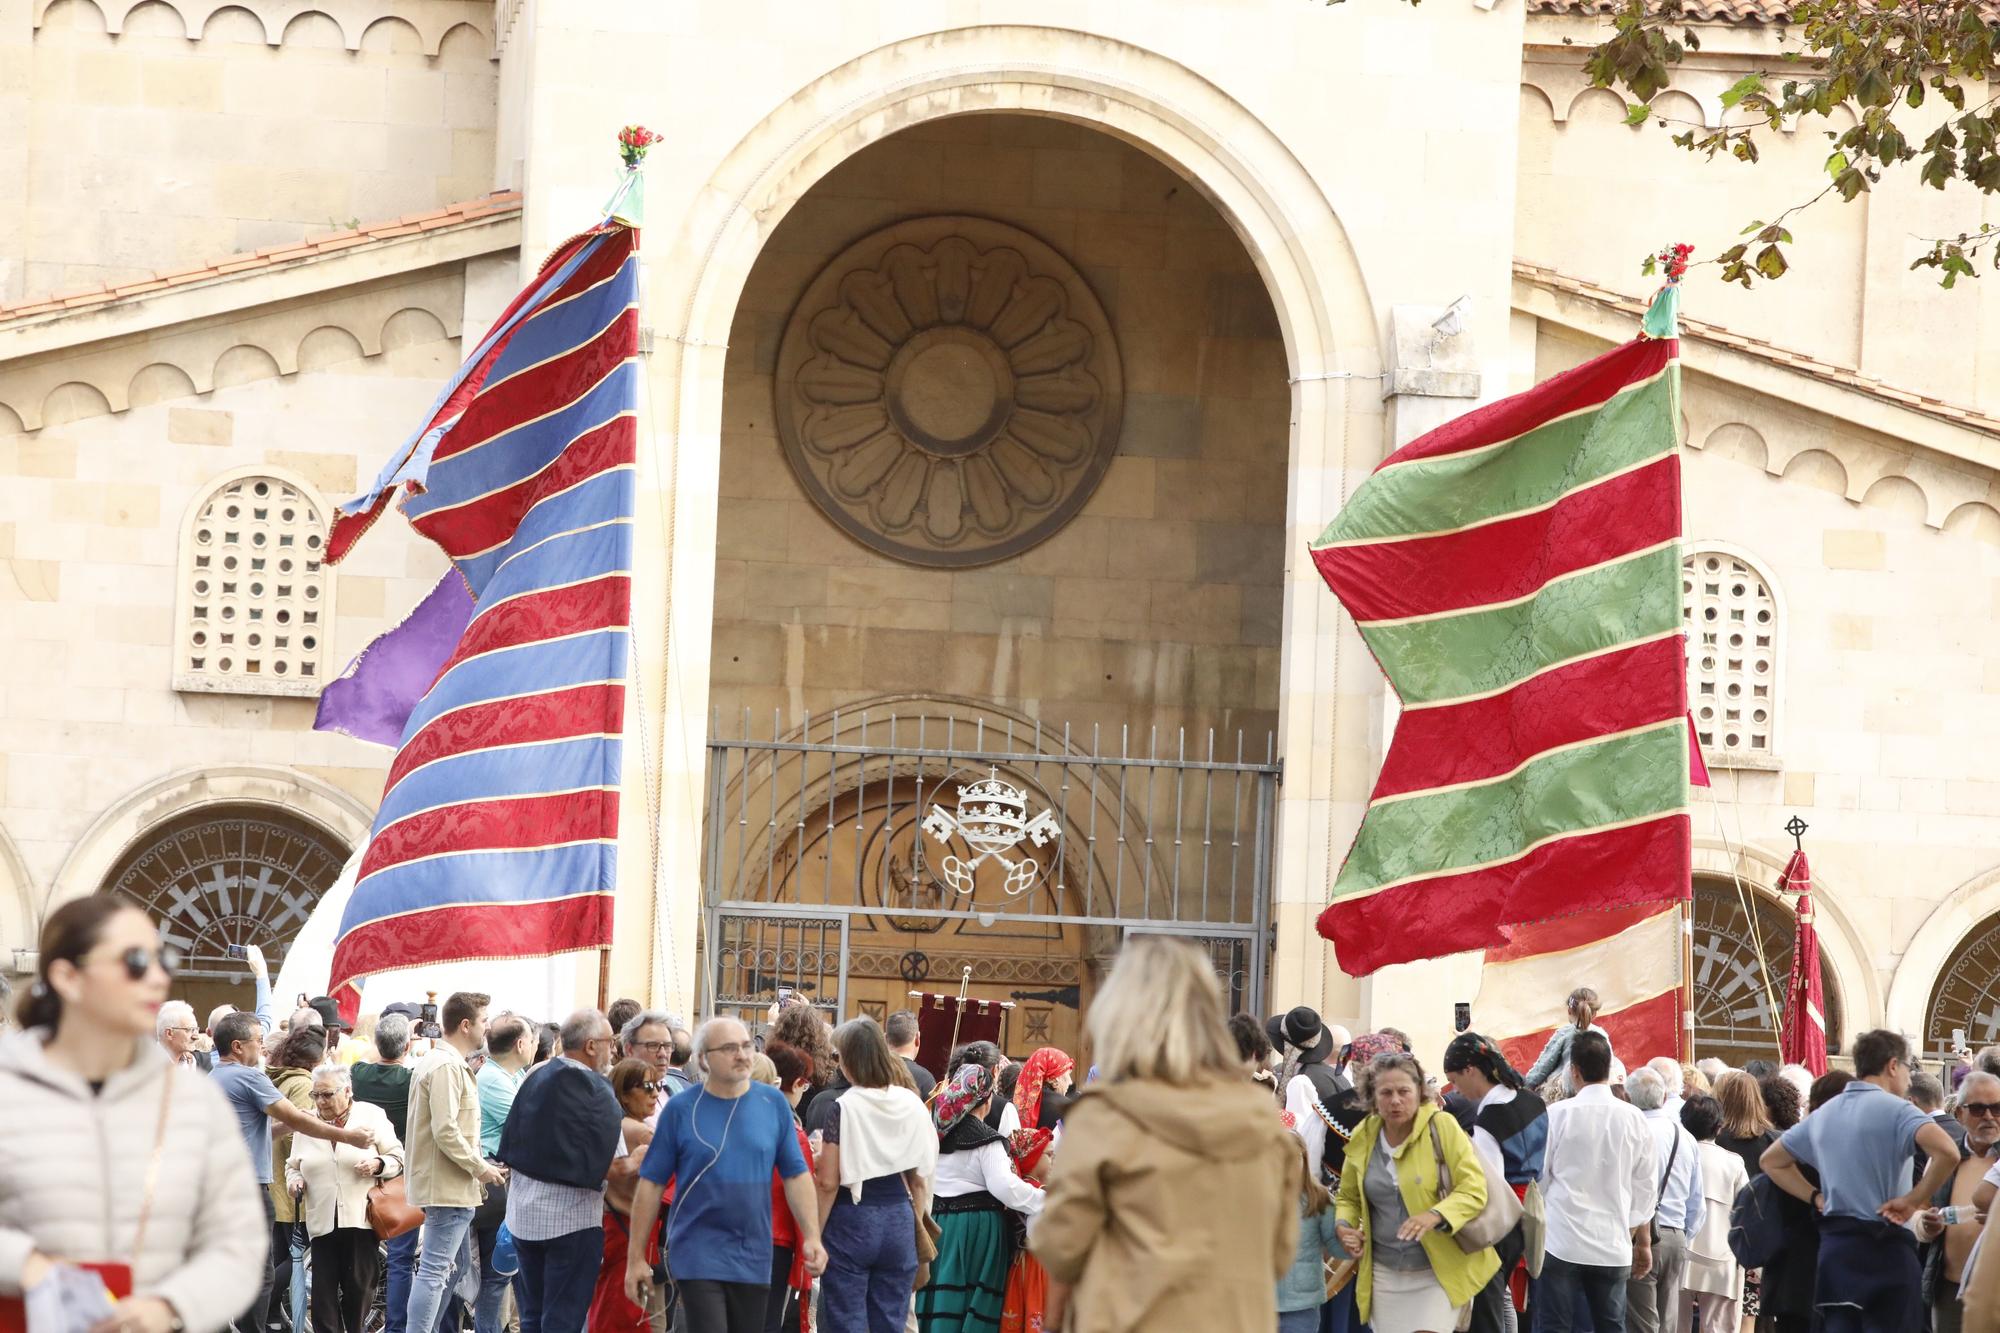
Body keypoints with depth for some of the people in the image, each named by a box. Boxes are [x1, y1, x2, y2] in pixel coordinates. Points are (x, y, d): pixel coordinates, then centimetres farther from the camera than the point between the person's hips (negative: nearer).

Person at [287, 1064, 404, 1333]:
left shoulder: (371, 1116, 3)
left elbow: (397, 1158, 4)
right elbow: (293, 1165, 19)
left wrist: (378, 1165, -16)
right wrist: (294, 1180, -2)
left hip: (361, 1219, -2)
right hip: (322, 1221, 2)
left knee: (359, 1288, 1)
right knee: (323, 1291, -4)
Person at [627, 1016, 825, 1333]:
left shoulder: (773, 1103, 3)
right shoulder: (681, 1108, -4)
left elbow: (796, 1176, 6)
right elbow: (651, 1184, -1)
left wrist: (812, 1237, -5)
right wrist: (636, 1258, -1)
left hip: (753, 1259, 3)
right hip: (699, 1256, -3)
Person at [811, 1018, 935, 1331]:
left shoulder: (844, 1108, -11)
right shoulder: (912, 1105, 2)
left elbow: (829, 1183, -12)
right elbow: (919, 1178, 7)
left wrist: (813, 1237, -4)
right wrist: (918, 1232, 17)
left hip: (851, 1222, -4)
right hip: (899, 1220, 4)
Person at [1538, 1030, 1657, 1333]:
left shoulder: (1556, 1114, -8)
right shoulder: (1633, 1119, 0)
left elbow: (1538, 1178, -1)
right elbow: (1645, 1188, 6)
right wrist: (1643, 1241, 18)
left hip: (1561, 1242, -2)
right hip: (1613, 1245, 2)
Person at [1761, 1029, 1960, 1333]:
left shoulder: (1823, 1114, 14)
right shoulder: (1895, 1110, -9)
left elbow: (1771, 1160, 25)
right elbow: (1947, 1152, -26)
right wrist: (1913, 1200, -14)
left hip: (1834, 1245, 6)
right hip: (1884, 1248, -6)